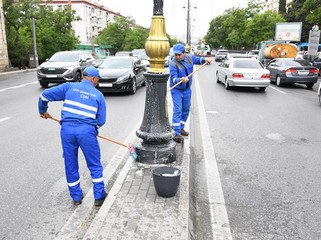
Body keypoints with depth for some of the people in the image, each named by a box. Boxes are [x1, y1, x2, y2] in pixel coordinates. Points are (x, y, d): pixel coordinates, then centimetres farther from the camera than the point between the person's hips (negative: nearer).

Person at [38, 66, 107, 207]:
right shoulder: (98, 95, 11)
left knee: (70, 165, 17)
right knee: (95, 165, 14)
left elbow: (45, 95, 8)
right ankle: (99, 197, 21)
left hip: (67, 128, 2)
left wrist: (43, 111, 25)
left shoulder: (69, 87, 12)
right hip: (87, 130, -2)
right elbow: (101, 121, 7)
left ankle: (76, 197, 30)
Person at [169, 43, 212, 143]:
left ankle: (181, 128, 32)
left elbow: (198, 60, 18)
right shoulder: (173, 64, -22)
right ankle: (176, 133, -11)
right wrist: (181, 80, -48)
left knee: (186, 110, 16)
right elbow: (173, 79, -29)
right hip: (176, 90, -6)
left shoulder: (189, 57, -4)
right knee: (177, 111, -12)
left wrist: (205, 59, -1)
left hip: (187, 89, 7)